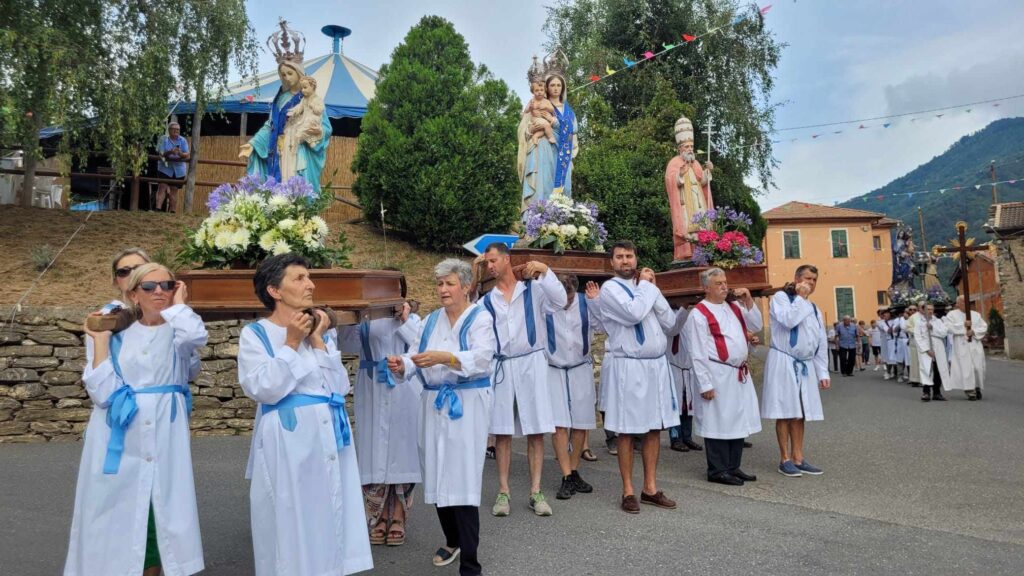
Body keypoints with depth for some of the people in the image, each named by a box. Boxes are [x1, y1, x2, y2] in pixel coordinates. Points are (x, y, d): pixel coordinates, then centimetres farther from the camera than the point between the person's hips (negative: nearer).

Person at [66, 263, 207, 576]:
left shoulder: (178, 332, 4)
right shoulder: (119, 337, 7)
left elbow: (197, 334, -23)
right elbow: (103, 392, -5)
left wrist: (177, 304, -6)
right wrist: (100, 340, -4)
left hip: (163, 442, -1)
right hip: (119, 444, 1)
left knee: (157, 520, 5)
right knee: (115, 520, 6)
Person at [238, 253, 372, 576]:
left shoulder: (322, 331, 9)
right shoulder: (255, 334, -3)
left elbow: (340, 387, 0)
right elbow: (264, 389, -16)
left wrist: (318, 341, -5)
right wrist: (292, 343, -13)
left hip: (329, 437, 5)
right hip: (287, 440, -4)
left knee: (329, 520, 11)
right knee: (290, 524, 4)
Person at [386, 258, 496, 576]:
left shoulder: (480, 318, -5)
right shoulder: (431, 321, 13)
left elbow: (482, 357, -21)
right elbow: (414, 357, 4)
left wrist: (444, 357, -36)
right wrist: (402, 366, -19)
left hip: (467, 405, -5)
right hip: (434, 404, 6)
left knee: (462, 480, -9)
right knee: (438, 475, 10)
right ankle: (452, 541, 33)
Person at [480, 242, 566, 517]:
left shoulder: (533, 289, 4)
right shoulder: (486, 301, 11)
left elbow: (560, 301, -13)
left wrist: (544, 270, -17)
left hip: (531, 363, -2)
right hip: (500, 367, 2)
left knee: (536, 429, 0)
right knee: (502, 431, 3)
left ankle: (536, 492, 7)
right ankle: (503, 492, 10)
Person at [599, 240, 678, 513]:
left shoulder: (646, 287, 14)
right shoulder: (610, 289, -5)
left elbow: (669, 321, 7)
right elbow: (634, 313, -22)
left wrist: (653, 288, 0)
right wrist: (645, 285, -6)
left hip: (656, 365, 6)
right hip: (627, 367, -6)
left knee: (654, 428, 10)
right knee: (627, 431, 2)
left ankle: (650, 488, 21)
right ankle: (628, 492, 12)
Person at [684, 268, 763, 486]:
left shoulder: (734, 308, 12)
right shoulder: (699, 314, -10)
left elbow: (757, 326, 16)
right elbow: (698, 353, -13)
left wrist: (749, 302, 2)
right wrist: (705, 384, -15)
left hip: (740, 374, 8)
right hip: (718, 375, -8)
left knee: (738, 421, 14)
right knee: (718, 423, 0)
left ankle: (733, 467, 26)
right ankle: (717, 470, 12)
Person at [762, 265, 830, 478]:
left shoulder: (814, 309, 18)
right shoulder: (781, 298, -2)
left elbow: (820, 344, 17)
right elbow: (788, 320, -22)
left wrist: (823, 373, 12)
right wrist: (800, 298, -10)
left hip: (805, 365, 7)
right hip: (783, 363, -6)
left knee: (799, 412, 9)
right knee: (785, 412, -3)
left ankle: (798, 458, 16)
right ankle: (785, 459, 5)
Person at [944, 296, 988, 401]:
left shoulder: (976, 314, 14)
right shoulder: (952, 314, 5)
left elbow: (984, 327, 6)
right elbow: (949, 327, -9)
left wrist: (973, 331, -10)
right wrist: (963, 325, -14)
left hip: (975, 344, 3)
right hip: (961, 345, -3)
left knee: (978, 367, 0)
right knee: (966, 368, -9)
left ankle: (977, 388, 17)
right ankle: (970, 390, -9)